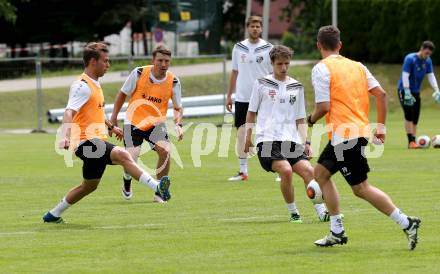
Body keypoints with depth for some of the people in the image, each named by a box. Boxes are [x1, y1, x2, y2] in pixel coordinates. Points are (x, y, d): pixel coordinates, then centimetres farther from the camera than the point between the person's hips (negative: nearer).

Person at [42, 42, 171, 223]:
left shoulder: (95, 84, 17)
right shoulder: (82, 86, -14)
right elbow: (69, 112, -28)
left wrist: (111, 126, 40)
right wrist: (66, 136, -43)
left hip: (97, 141, 11)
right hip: (86, 141, -11)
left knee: (89, 186, 18)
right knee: (122, 155, -31)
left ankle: (53, 215, 29)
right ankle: (157, 188, -43)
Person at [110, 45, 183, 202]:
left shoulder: (173, 82, -9)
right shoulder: (139, 74, -13)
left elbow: (178, 107, 1)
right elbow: (122, 94, 1)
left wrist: (178, 124, -18)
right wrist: (114, 117, 1)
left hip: (156, 123, 1)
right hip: (134, 121, -1)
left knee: (165, 150, -24)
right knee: (131, 157, -15)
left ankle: (159, 193, -8)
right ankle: (127, 182, 24)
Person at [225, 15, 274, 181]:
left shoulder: (268, 49, -1)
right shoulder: (238, 48, 7)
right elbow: (235, 72, 14)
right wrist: (229, 95, 11)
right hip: (242, 98, 3)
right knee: (241, 133, 3)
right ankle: (243, 171, 10)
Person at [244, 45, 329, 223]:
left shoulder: (296, 87, 14)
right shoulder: (262, 84, 4)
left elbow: (300, 118, 18)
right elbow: (251, 112, 11)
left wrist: (305, 141, 9)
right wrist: (248, 137, 6)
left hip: (291, 140, 4)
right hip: (267, 139, -4)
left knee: (308, 170, -15)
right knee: (286, 170, -26)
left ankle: (322, 212, -10)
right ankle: (293, 212, -10)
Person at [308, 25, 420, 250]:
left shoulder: (321, 69, -8)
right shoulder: (357, 66, 12)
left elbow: (324, 107, -16)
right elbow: (381, 94, 7)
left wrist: (311, 120, 5)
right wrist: (381, 126, 12)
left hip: (343, 136, -9)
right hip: (360, 130, 9)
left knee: (361, 188, -5)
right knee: (321, 173, 19)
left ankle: (406, 223, -10)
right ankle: (336, 232, 18)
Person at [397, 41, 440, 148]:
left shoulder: (428, 61, 2)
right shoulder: (410, 59, -18)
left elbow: (431, 76, 2)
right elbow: (405, 76, -22)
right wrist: (407, 92, -27)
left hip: (416, 91, 7)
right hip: (404, 90, -7)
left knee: (415, 117, 4)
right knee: (409, 115, -16)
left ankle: (413, 142, 9)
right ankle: (410, 141, -19)